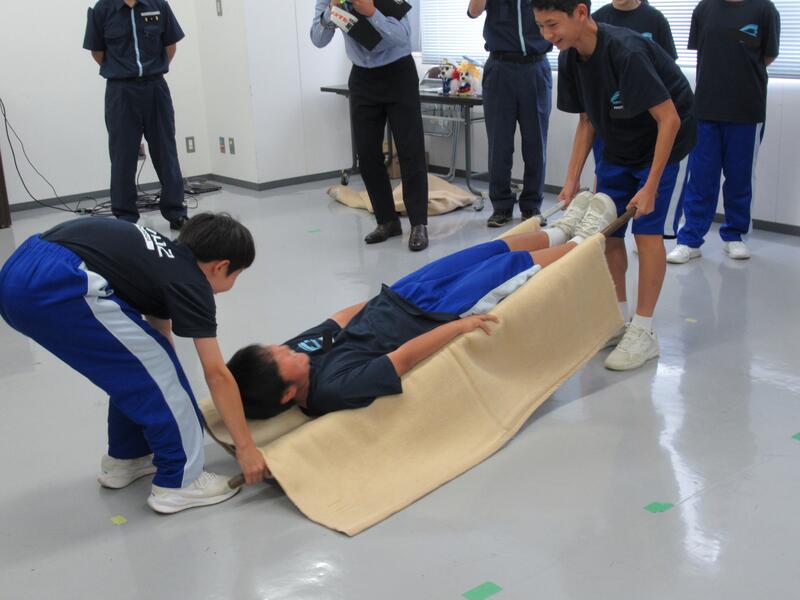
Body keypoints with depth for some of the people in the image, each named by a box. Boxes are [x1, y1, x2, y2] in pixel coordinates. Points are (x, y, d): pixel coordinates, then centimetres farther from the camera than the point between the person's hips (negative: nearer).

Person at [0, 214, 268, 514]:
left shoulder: (163, 261, 27)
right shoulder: (190, 282, 4)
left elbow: (159, 335, 38)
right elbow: (217, 376, 3)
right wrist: (245, 447, 9)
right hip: (52, 285, -9)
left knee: (134, 362, 22)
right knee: (152, 369, 4)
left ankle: (125, 458, 35)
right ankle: (178, 481, 12)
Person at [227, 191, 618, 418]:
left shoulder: (300, 351, -18)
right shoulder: (335, 389, -39)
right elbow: (405, 357, -32)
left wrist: (378, 300, 9)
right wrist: (463, 325, -25)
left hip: (396, 300, 7)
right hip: (441, 317, -6)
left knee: (491, 251, 15)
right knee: (513, 264, 7)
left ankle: (559, 231, 44)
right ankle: (581, 241, 38)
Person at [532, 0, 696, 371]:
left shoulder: (626, 52, -32)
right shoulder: (570, 60, -10)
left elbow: (669, 119, -28)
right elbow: (587, 120, 3)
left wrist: (650, 186, -27)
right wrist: (572, 179, -2)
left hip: (662, 138, -7)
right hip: (618, 143, 7)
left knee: (646, 229, -11)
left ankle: (643, 331, -2)